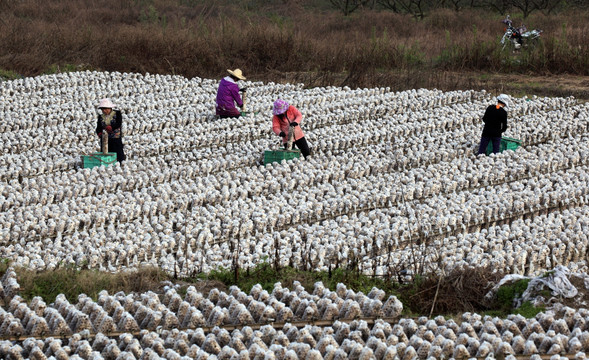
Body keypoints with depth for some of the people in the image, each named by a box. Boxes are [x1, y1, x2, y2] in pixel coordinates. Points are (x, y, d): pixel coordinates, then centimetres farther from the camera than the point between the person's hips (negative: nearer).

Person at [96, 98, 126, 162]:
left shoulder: (117, 114, 0)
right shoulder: (101, 117, 11)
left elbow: (118, 124, -12)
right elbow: (98, 128, 5)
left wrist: (110, 128, -28)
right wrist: (99, 133, -17)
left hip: (116, 138, -3)